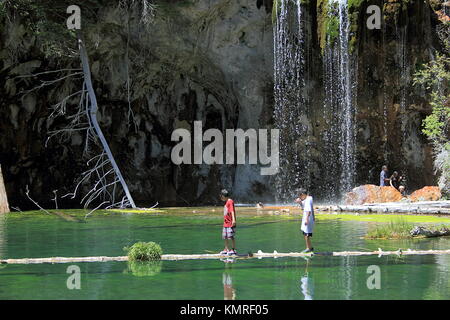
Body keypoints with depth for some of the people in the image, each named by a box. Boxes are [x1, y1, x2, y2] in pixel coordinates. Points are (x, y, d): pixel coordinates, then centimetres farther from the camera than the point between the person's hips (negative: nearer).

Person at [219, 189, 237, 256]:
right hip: (225, 223, 10)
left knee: (231, 236, -10)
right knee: (225, 237, 13)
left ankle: (234, 250, -5)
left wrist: (233, 220, -32)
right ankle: (226, 249, 22)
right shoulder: (226, 202, 18)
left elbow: (232, 211, -22)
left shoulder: (230, 201, -11)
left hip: (230, 223, -10)